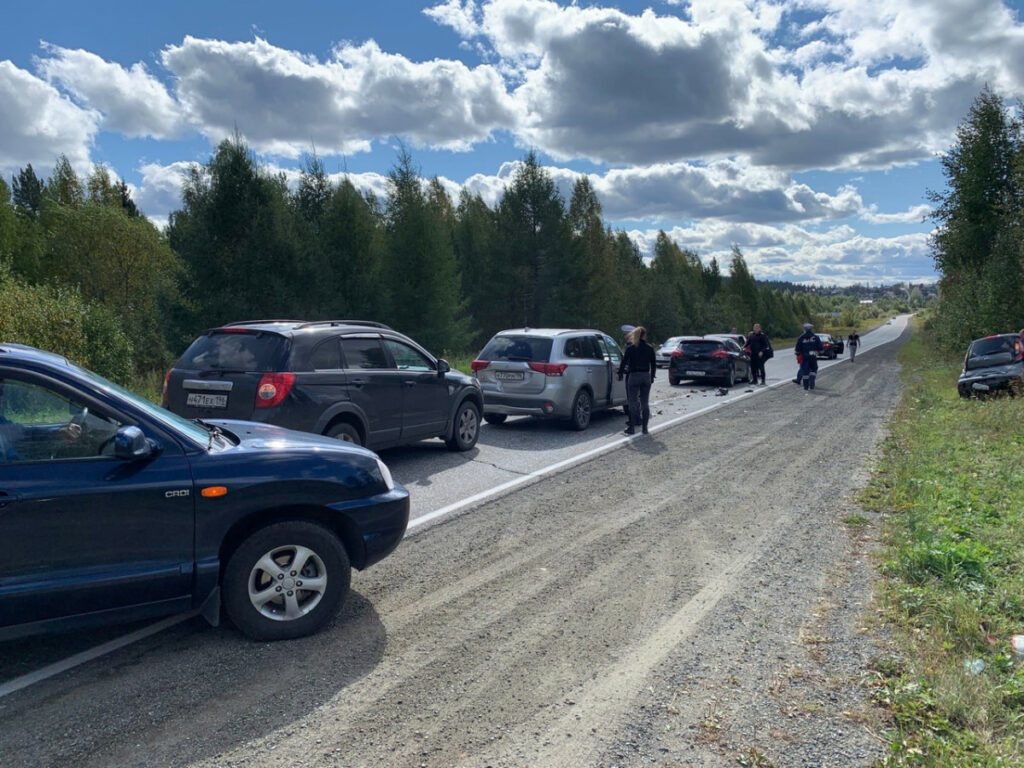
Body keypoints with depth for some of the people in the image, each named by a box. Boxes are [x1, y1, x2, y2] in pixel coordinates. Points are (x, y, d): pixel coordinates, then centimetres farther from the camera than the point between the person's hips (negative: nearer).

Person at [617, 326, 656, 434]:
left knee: (633, 403, 2)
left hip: (634, 376, -3)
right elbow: (654, 364, 9)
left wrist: (620, 373, 10)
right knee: (645, 403, 8)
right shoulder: (650, 348, 3)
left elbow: (623, 362, -2)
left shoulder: (630, 348, -5)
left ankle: (632, 427, 1)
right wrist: (652, 376, 20)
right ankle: (644, 427, 9)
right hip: (646, 377, 3)